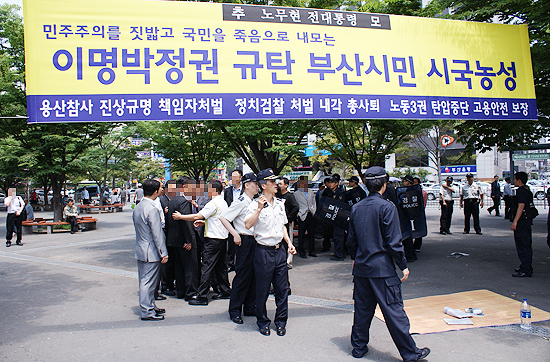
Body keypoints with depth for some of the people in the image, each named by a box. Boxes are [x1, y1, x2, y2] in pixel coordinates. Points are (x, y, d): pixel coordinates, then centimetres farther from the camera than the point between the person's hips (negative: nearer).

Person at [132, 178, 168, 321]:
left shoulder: (137, 207, 9)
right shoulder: (152, 209, -21)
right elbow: (157, 234, -20)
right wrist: (163, 253, -15)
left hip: (140, 250, 10)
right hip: (151, 252, -10)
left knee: (145, 281, 17)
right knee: (148, 281, -1)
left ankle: (150, 306, 29)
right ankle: (147, 312, 7)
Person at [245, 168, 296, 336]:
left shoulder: (280, 203, 11)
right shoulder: (256, 204, -8)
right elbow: (248, 225, -22)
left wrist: (289, 243, 10)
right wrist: (259, 209, -27)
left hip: (279, 250, 5)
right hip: (264, 251, -5)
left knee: (282, 289, 10)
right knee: (262, 290, 7)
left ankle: (281, 322, 26)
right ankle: (263, 322, 25)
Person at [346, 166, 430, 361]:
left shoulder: (356, 208, 5)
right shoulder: (387, 207, -13)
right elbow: (393, 241, -14)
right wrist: (403, 265, -5)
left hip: (361, 267, 6)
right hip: (382, 268, -6)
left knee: (362, 309, 15)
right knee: (394, 311, 1)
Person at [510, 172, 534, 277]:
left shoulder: (522, 191, -16)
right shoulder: (527, 190, 17)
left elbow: (521, 207, -24)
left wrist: (515, 222, -27)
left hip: (522, 222, -11)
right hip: (527, 221, 11)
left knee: (523, 246, -7)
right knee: (526, 245, 16)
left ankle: (525, 271, -4)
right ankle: (527, 268, 25)